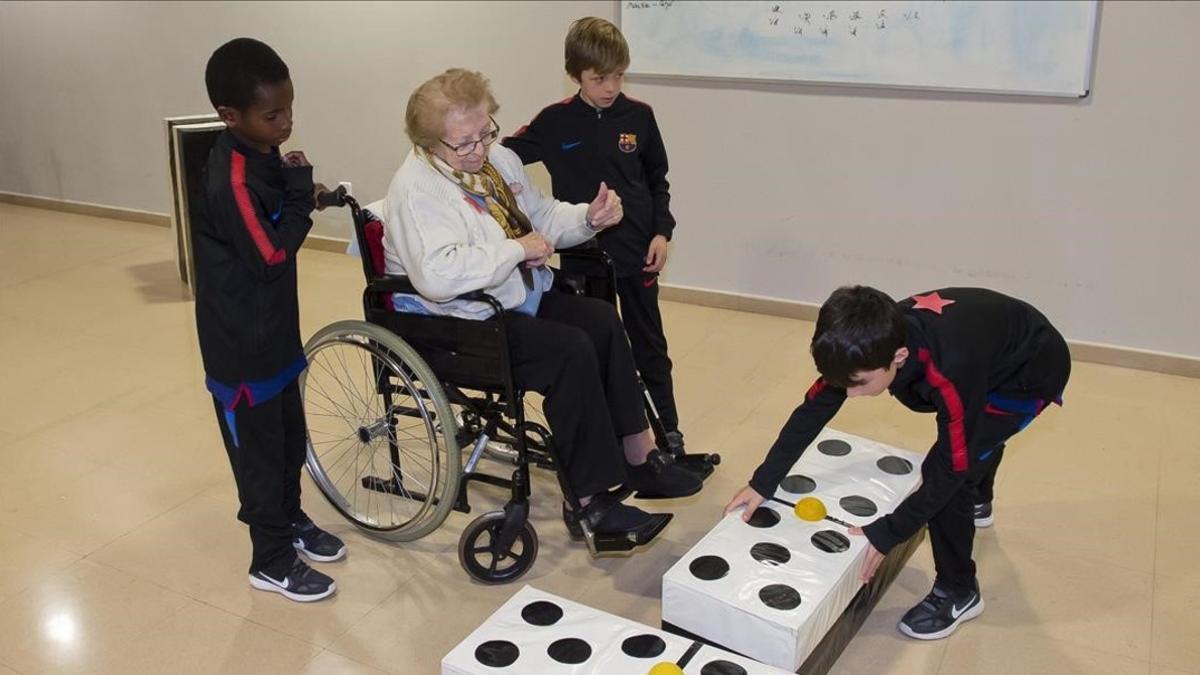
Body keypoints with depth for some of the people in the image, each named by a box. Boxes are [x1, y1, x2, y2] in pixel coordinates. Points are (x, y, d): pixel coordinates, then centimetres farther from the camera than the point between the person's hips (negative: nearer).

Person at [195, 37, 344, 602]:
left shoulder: (259, 156, 2)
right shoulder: (232, 179, -26)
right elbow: (271, 255, -25)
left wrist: (300, 195, -4)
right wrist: (301, 194, -19)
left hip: (272, 329, 9)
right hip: (243, 342, -9)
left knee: (290, 434, 22)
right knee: (259, 449, 5)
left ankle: (290, 519, 42)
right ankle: (272, 560, 20)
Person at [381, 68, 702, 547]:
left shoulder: (498, 159, 7)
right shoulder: (417, 189, -20)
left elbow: (542, 216, 19)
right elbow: (437, 275, -36)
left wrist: (588, 218, -2)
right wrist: (516, 249, -26)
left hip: (523, 297, 9)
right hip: (464, 323, -9)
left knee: (603, 321, -7)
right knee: (573, 351, -24)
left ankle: (638, 457, 2)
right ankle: (588, 503, -15)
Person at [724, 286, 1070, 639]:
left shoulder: (952, 373, -44)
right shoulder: (877, 339, -25)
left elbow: (951, 468, -32)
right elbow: (814, 408, -16)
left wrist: (887, 533, -27)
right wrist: (763, 482, -16)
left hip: (1033, 370, -7)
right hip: (993, 348, 7)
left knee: (947, 472, -16)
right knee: (973, 433, 31)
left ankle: (958, 593, 4)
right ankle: (976, 503, 64)